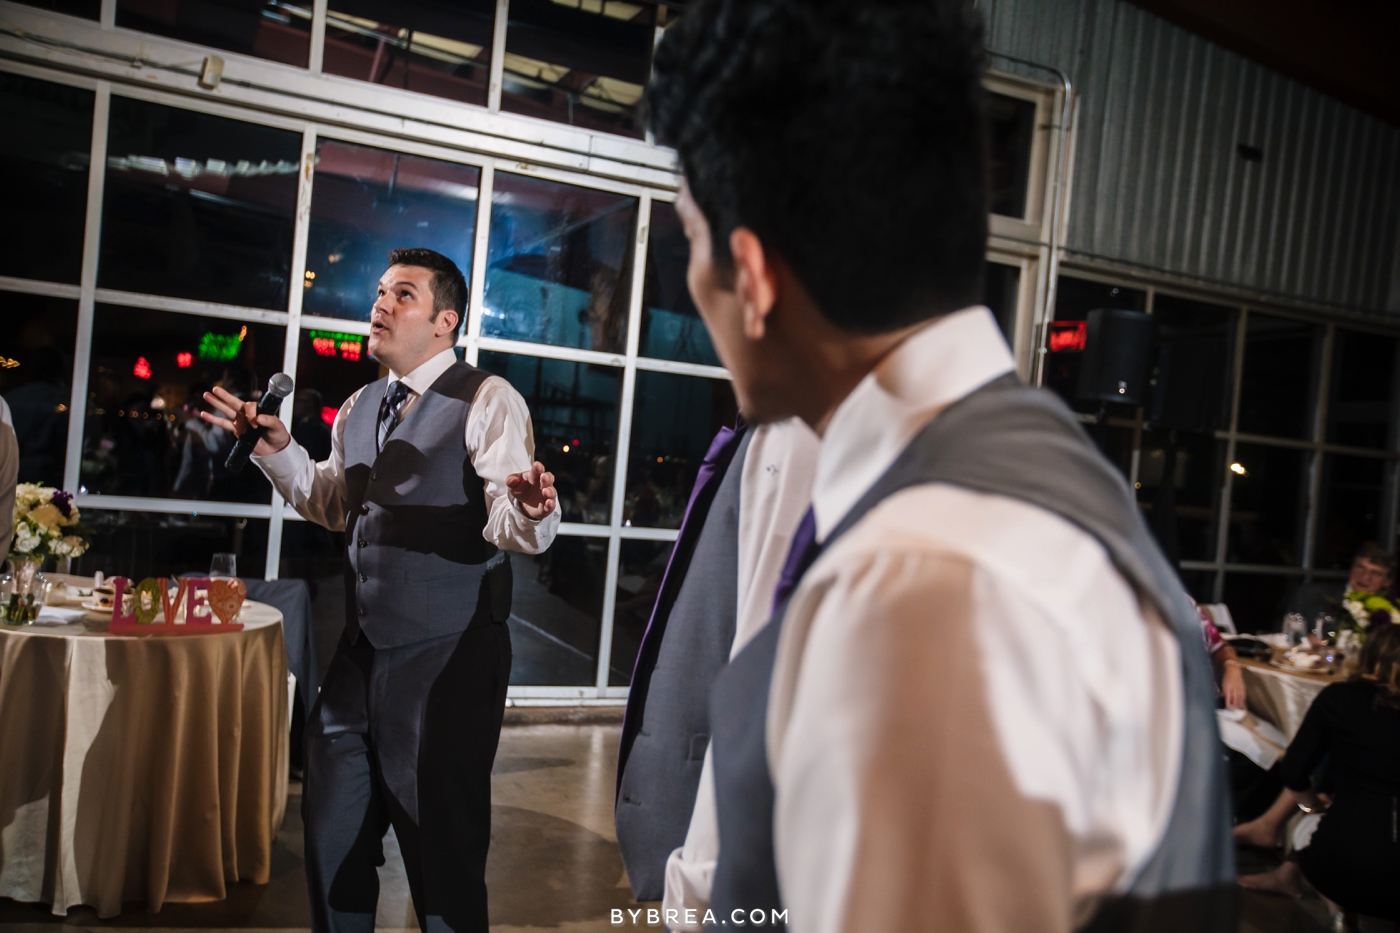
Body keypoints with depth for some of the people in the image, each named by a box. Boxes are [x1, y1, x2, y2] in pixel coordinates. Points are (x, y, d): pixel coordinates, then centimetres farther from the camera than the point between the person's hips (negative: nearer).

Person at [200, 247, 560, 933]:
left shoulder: (488, 402, -12)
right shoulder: (360, 409, 12)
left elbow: (516, 532, -20)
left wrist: (529, 508, -43)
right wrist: (276, 449, 8)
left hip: (446, 660, -7)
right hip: (361, 651, 8)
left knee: (441, 849, 4)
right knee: (331, 831, 21)